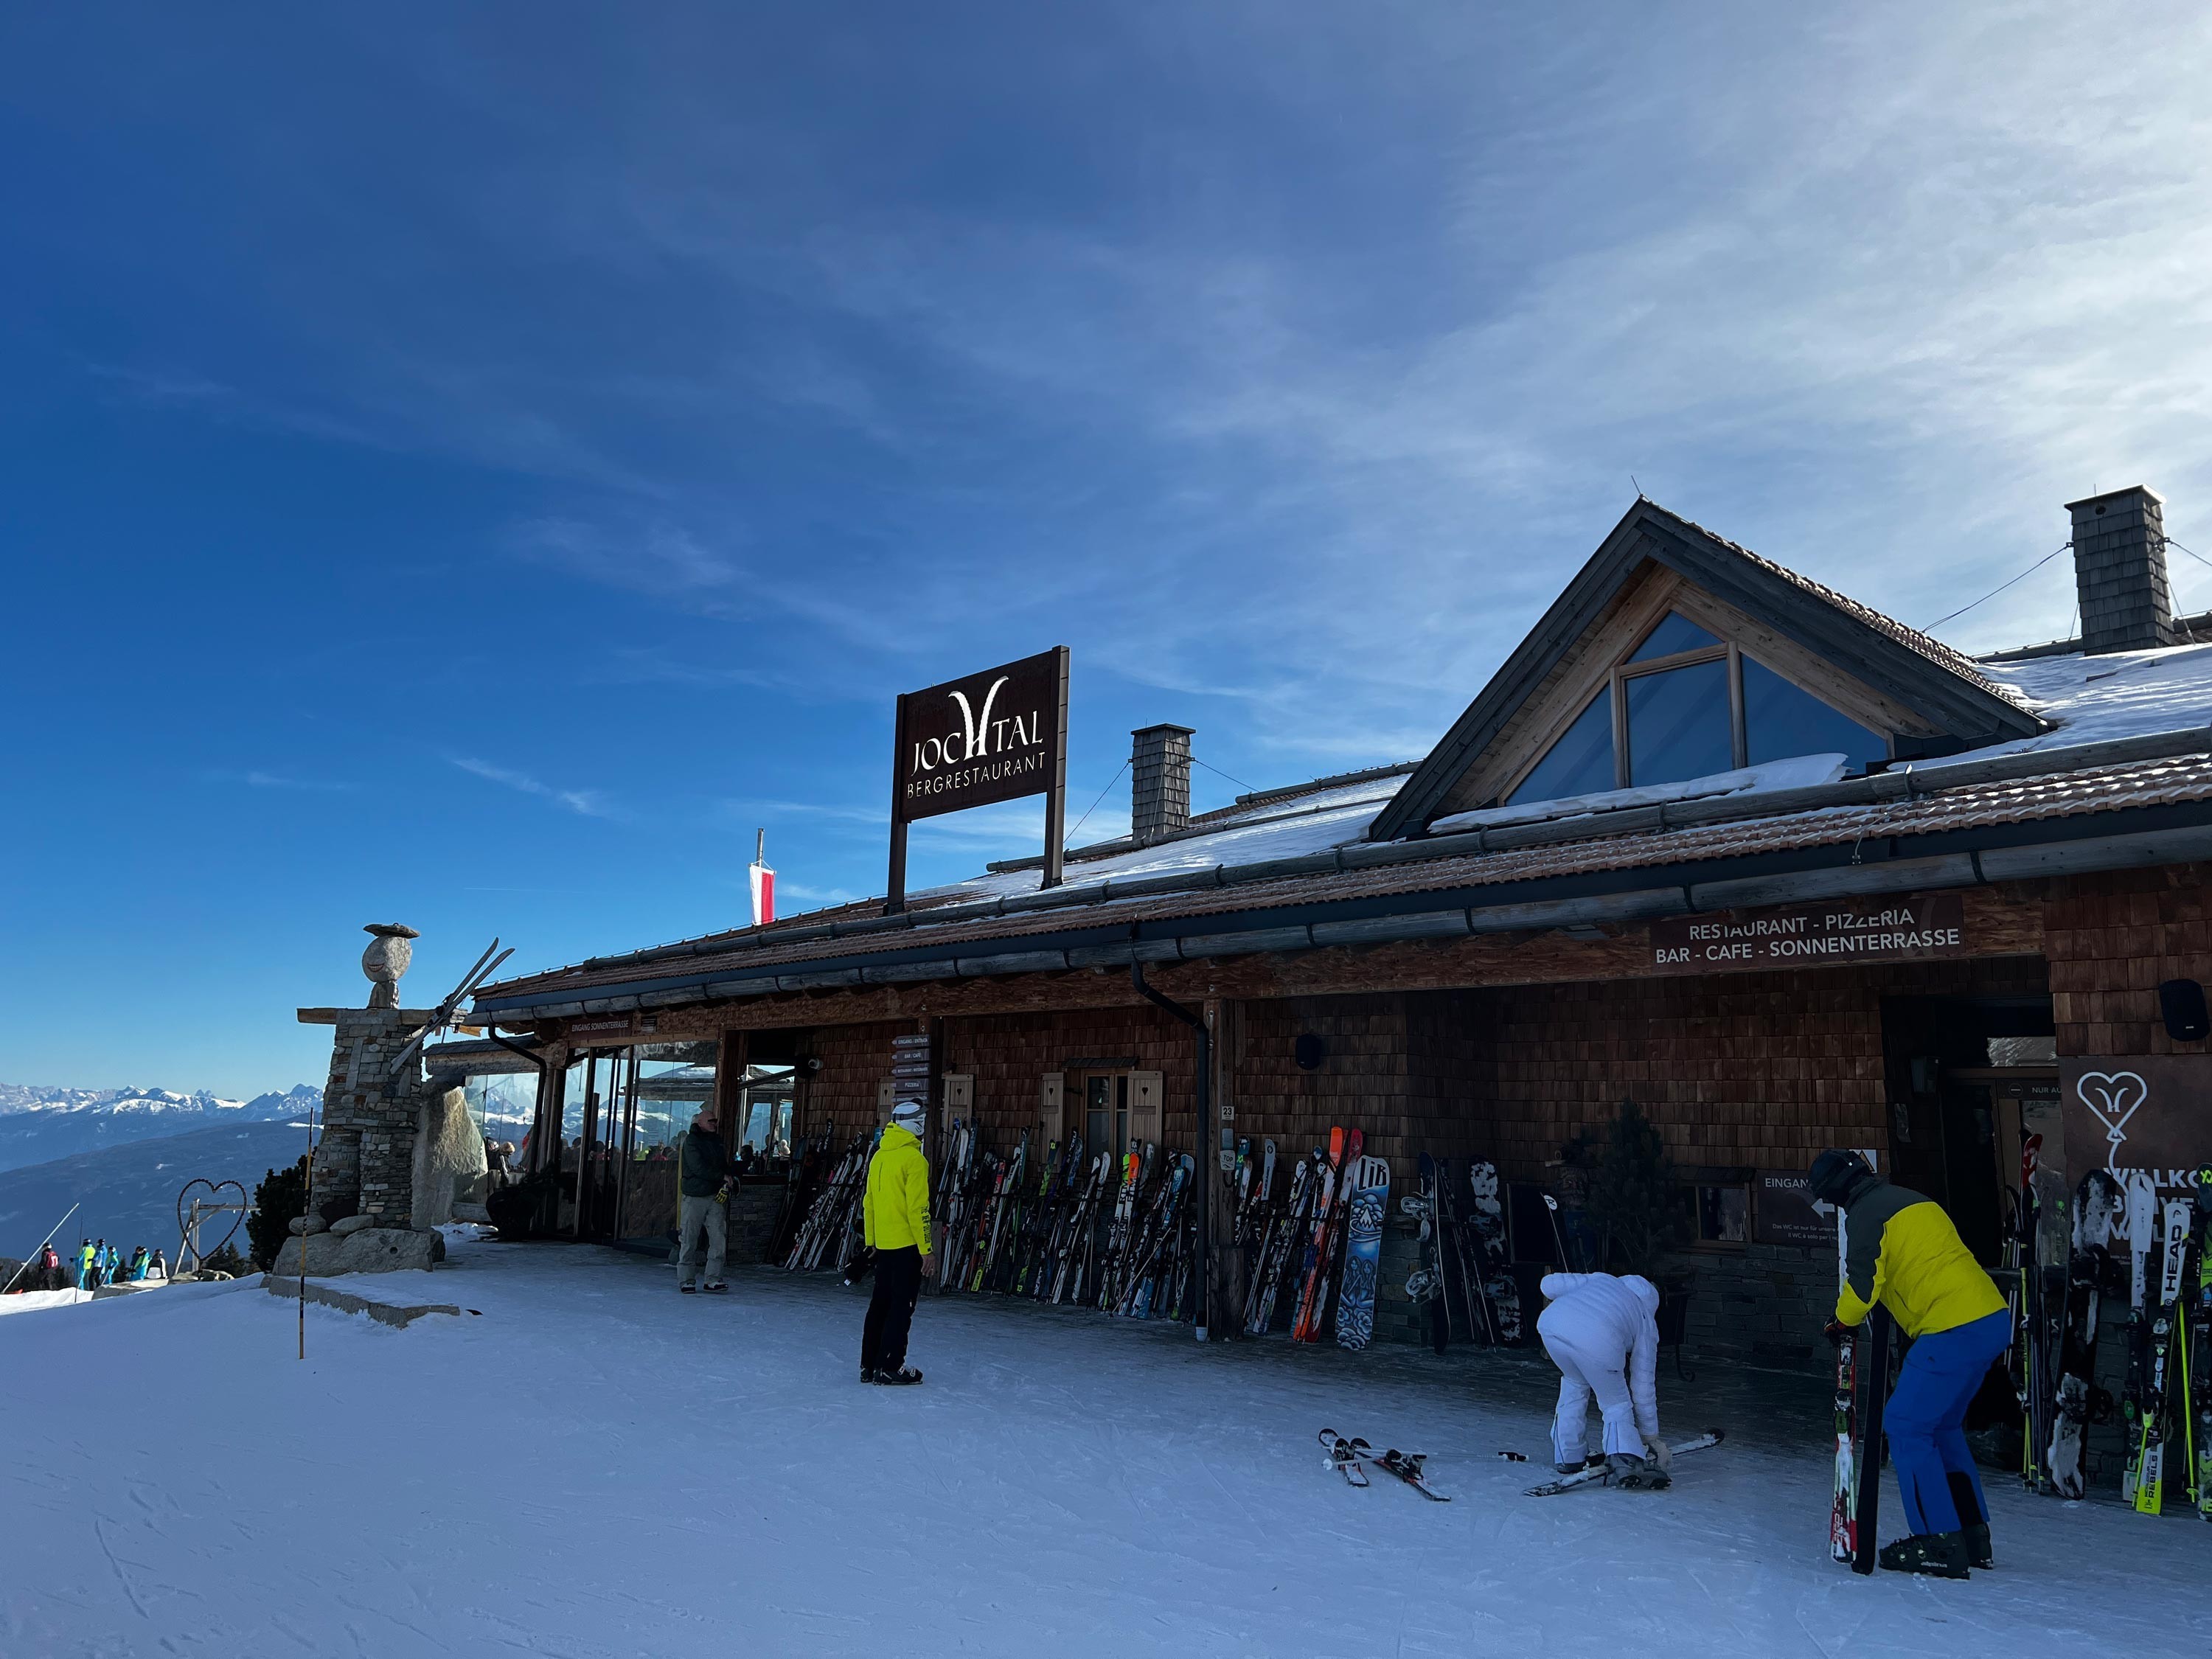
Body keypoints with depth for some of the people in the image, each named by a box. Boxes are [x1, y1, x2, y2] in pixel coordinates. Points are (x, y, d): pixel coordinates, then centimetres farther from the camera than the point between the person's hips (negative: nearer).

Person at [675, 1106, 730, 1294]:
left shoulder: (717, 1141, 16)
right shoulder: (691, 1141, -3)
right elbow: (698, 1168, -14)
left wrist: (725, 1186, -3)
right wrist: (722, 1177, -8)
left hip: (716, 1197, 5)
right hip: (694, 1197, -5)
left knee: (719, 1239, -3)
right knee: (689, 1240, 0)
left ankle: (713, 1279, 1)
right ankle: (685, 1280, 9)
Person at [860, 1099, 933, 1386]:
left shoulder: (879, 1156, 10)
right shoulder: (914, 1159, -14)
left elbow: (868, 1202, 15)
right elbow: (918, 1208, -18)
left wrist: (871, 1239, 23)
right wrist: (925, 1249, -14)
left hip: (883, 1243, 8)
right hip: (906, 1244, -8)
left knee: (881, 1302, 14)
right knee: (902, 1305, -1)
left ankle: (869, 1365, 19)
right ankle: (890, 1367, 1)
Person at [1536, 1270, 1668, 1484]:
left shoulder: (1602, 1280, 39)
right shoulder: (1647, 1323, 32)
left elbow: (1549, 1284, 30)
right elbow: (1643, 1387, 33)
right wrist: (1650, 1436, 43)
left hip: (1551, 1323, 3)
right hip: (1599, 1344, -3)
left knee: (1574, 1384, 31)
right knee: (1617, 1404, 21)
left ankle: (1567, 1458, 33)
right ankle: (1625, 1461, -1)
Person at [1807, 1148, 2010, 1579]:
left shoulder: (1866, 1213, -8)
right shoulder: (1910, 1199, 19)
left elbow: (1863, 1282, -10)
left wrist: (1842, 1321, 8)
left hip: (1954, 1333, -9)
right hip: (1992, 1319, 10)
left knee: (1906, 1426, -1)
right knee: (1942, 1426, 21)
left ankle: (1941, 1544, 0)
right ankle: (1972, 1534, 25)